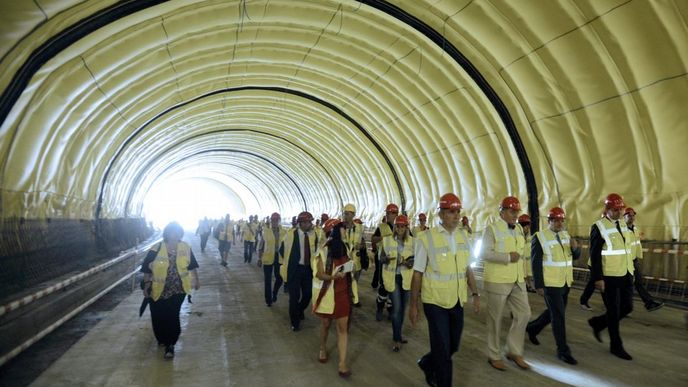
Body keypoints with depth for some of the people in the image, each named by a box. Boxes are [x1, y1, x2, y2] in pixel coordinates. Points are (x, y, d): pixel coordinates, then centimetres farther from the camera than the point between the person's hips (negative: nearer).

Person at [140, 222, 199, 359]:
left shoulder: (186, 248, -5)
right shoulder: (156, 250, -11)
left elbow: (192, 266, 7)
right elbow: (147, 270, -2)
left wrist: (196, 281, 13)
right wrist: (146, 285, -3)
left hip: (177, 290, 0)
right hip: (158, 291, 0)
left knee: (172, 317, -8)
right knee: (158, 318, 10)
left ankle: (170, 345, 7)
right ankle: (162, 339, 38)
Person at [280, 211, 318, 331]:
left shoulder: (314, 235, -2)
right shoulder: (291, 234, -11)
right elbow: (282, 250, 2)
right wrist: (288, 263, 7)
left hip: (308, 268, 3)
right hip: (294, 269, -3)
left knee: (308, 294, 8)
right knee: (295, 296, 1)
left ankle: (300, 310, 40)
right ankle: (295, 322, 19)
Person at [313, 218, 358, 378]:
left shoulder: (345, 248, 2)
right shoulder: (323, 252, -13)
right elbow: (320, 275, -14)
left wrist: (352, 270, -3)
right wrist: (334, 276, -30)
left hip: (343, 293, 3)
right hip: (328, 294, -3)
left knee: (343, 327, -1)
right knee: (326, 323, 16)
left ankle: (342, 363, 3)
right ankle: (323, 349, 42)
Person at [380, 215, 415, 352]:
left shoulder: (412, 241, -1)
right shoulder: (387, 240, -4)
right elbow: (381, 259, 0)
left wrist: (409, 262, -18)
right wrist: (387, 259, -22)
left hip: (406, 277, 3)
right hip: (393, 277, -2)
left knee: (403, 307, 12)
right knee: (396, 307, -8)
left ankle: (397, 335, 29)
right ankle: (397, 339, 3)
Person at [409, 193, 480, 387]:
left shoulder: (463, 236, 3)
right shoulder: (426, 238, -13)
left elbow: (467, 268, 13)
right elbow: (418, 273, -9)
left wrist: (475, 294, 6)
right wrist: (413, 304, -7)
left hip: (457, 301, 6)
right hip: (435, 302, -5)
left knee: (453, 346, 16)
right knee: (442, 349, 0)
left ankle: (427, 364, 43)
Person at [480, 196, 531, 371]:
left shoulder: (519, 229, 11)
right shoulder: (492, 229, -11)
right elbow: (484, 253, -19)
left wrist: (523, 273, 16)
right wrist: (508, 257, -22)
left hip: (517, 281, 7)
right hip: (497, 282, -7)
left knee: (524, 314, 5)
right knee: (495, 319, 4)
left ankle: (514, 351, 21)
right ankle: (494, 356, 19)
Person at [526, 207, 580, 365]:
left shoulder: (566, 235, 9)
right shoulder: (540, 237, -11)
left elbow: (575, 256, 11)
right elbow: (536, 263, -12)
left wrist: (575, 247, -12)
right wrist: (539, 286, -15)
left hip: (565, 282, 7)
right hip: (550, 284, -7)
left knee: (554, 312, 17)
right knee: (558, 316, -3)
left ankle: (533, 328, 39)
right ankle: (563, 351, 8)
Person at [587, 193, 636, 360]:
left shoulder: (623, 224, 10)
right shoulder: (599, 227, -13)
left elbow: (627, 249, 17)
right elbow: (595, 255, -15)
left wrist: (631, 271, 15)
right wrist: (598, 278, -18)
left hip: (625, 275, 7)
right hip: (609, 277, -7)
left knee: (627, 307, 10)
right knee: (614, 312, 3)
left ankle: (597, 323, 31)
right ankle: (616, 346, 18)